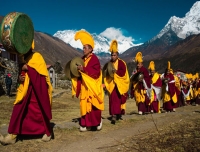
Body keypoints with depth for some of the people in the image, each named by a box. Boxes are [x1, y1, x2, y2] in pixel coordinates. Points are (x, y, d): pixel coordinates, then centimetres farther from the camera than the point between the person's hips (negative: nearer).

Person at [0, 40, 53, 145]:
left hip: (37, 89, -6)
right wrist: (20, 77, 2)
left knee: (40, 111, 2)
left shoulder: (37, 56, -4)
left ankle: (47, 133, 17)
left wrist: (27, 68, -13)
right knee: (18, 111, -1)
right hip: (25, 89, 7)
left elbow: (41, 71, -15)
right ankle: (12, 135, 3)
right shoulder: (24, 59, 17)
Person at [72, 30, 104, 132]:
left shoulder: (94, 59, -9)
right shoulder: (83, 59, 12)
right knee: (84, 105, 6)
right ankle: (86, 124, 12)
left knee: (93, 105, -4)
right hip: (84, 86, 7)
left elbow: (96, 72, -21)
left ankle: (98, 122, 15)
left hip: (92, 87, -7)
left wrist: (84, 69, -24)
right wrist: (78, 70, -3)